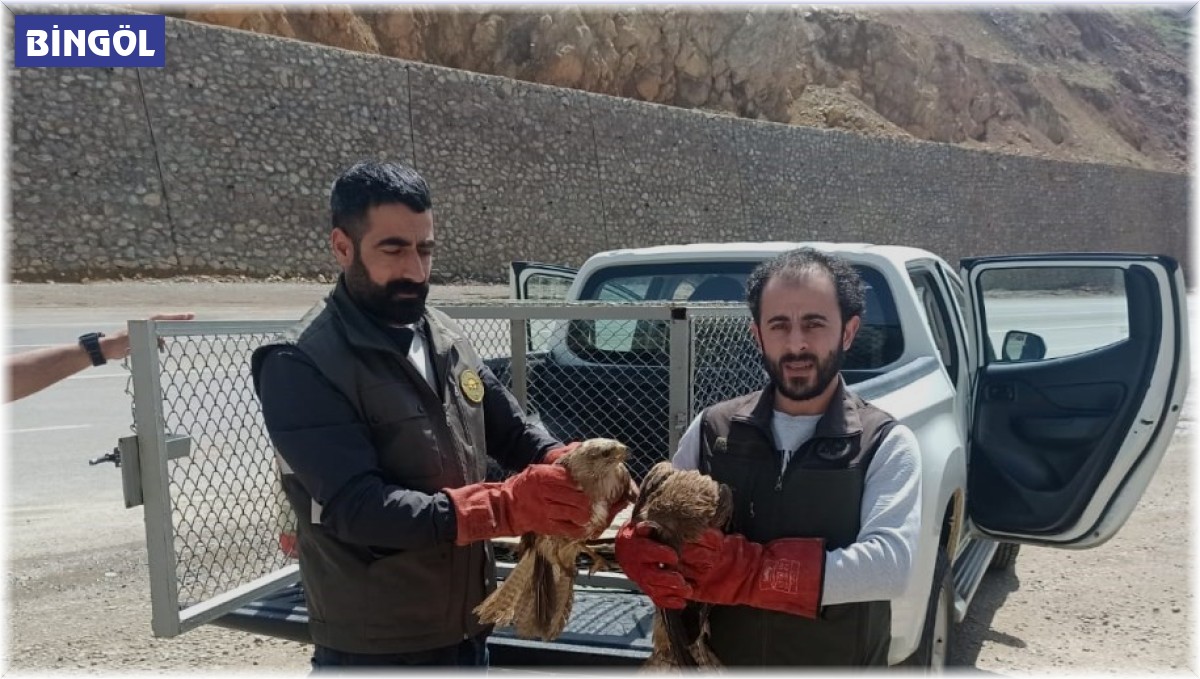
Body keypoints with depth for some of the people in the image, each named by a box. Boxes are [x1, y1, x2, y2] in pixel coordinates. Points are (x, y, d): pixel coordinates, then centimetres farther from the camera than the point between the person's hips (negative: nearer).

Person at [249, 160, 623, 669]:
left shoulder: (447, 339, 3)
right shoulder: (300, 366, -17)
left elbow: (513, 432, 9)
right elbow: (358, 507, -25)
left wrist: (573, 470, -13)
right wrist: (507, 506, -32)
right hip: (374, 650, -6)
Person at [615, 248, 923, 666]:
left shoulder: (887, 444, -12)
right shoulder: (711, 429, -5)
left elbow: (890, 564, -24)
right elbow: (653, 524, -2)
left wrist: (747, 571, -31)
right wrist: (640, 554, -25)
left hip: (839, 664, -2)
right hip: (720, 661, 2)